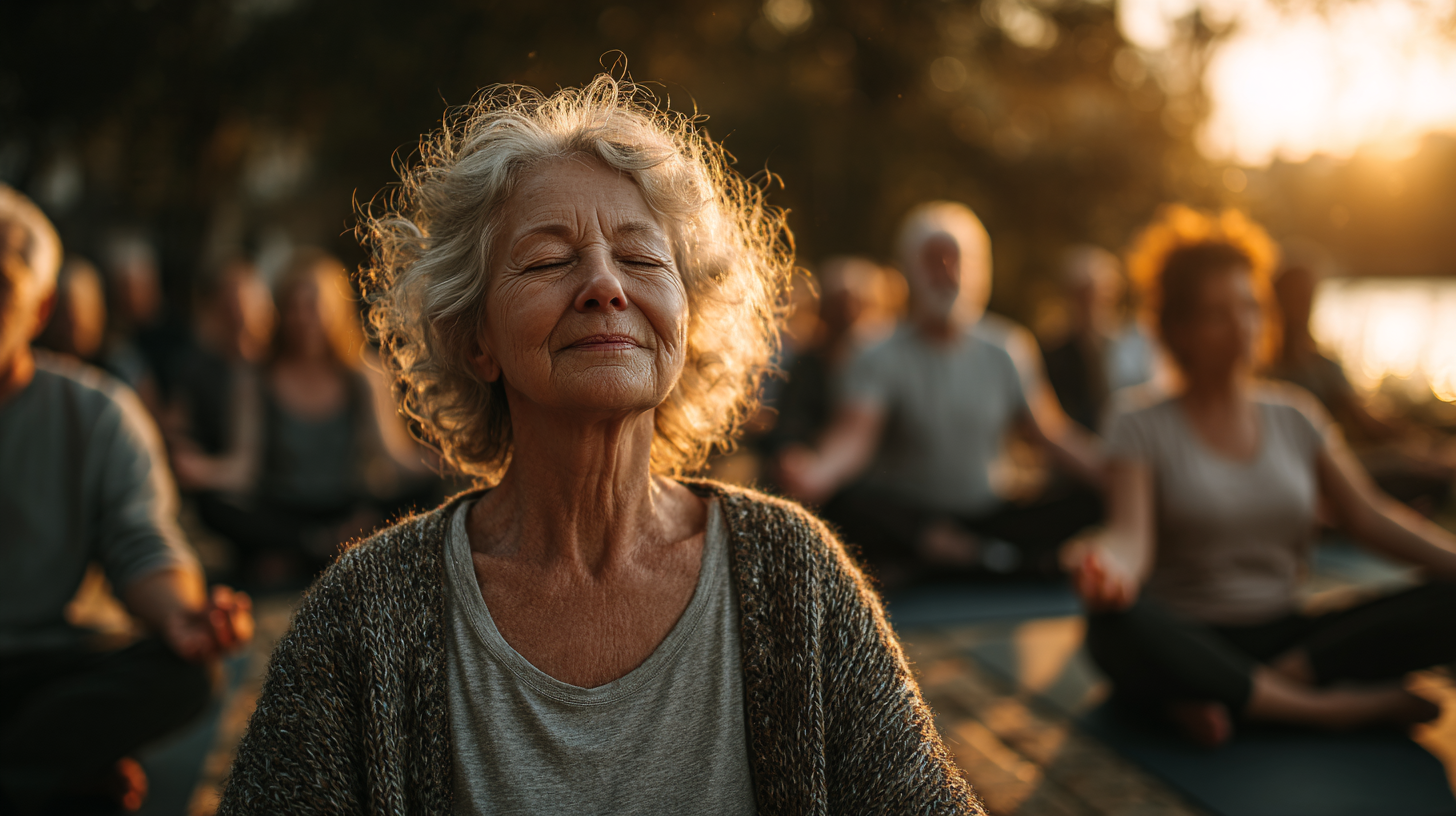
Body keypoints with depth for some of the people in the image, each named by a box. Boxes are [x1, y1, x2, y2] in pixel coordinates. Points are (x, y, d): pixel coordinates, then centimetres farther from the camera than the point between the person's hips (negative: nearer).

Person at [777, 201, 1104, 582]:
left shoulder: (1007, 349, 5)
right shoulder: (884, 360, -7)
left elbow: (1051, 431, 7)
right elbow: (855, 433, -22)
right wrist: (819, 470, -44)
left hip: (987, 517, 4)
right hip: (906, 517, -3)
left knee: (1093, 505, -17)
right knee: (846, 502, -34)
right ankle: (998, 557, -28)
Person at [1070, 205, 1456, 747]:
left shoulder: (1295, 415, 11)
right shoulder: (1143, 429, -3)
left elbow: (1369, 516, 6)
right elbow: (1132, 536, -17)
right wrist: (1110, 562, -42)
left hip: (1284, 635, 4)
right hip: (1185, 642, -4)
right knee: (1114, 620, -38)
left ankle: (1235, 695, -23)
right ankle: (1332, 708, -24)